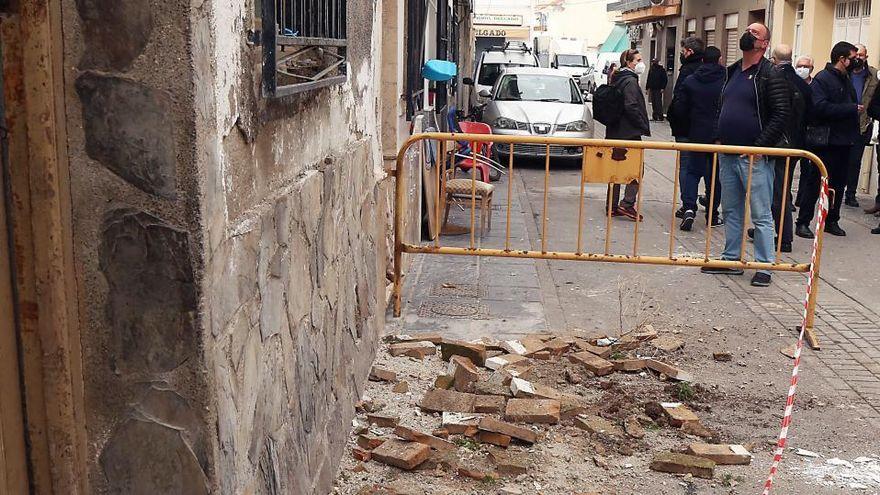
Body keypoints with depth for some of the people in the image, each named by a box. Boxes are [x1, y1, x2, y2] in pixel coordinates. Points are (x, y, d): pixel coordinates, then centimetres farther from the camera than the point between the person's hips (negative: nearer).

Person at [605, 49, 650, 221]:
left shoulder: (618, 79, 15)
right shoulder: (630, 81, -13)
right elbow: (631, 107, -21)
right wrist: (644, 126, -12)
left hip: (615, 131, 9)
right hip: (630, 132, -9)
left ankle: (613, 207, 15)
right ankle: (627, 204, -9)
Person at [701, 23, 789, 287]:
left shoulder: (770, 75, -8)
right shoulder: (732, 72, 15)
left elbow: (781, 116, -14)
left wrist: (760, 147, -17)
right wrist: (719, 139, 13)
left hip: (754, 158, -8)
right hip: (727, 155, 8)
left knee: (761, 215, -1)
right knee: (731, 211, 15)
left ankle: (764, 267, 6)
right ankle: (732, 260, 25)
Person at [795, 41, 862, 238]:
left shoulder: (846, 80, 17)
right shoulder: (822, 79, -11)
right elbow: (820, 108, -23)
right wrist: (851, 109, -19)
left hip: (844, 141, 8)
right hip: (827, 140, -8)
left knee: (839, 183, 12)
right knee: (816, 183, -4)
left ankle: (832, 221, 22)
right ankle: (803, 222, 3)